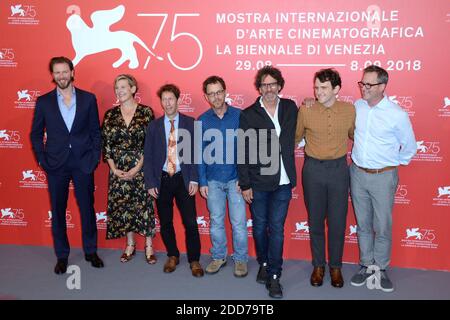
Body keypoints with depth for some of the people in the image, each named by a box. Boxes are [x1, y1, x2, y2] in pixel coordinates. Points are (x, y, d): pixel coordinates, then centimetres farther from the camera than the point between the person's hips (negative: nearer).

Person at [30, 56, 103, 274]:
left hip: (83, 164, 0)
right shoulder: (43, 102, 3)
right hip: (56, 165, 1)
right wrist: (42, 160, -1)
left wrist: (95, 157, -2)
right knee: (58, 212, 8)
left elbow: (95, 131, 5)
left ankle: (91, 251, 25)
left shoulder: (88, 98, 2)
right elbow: (36, 134, 7)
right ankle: (62, 256, 22)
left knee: (87, 209, 8)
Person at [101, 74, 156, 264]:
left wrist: (138, 167, -11)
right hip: (118, 169, 3)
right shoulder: (110, 115, 6)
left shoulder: (146, 112, -3)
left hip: (141, 167, -3)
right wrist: (114, 168, -5)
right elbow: (105, 143, 5)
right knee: (122, 205, 7)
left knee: (144, 204, 1)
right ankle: (130, 244, 23)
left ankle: (149, 246, 15)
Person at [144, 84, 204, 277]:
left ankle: (194, 260, 16)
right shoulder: (154, 126, 5)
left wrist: (194, 179, -7)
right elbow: (147, 156, 4)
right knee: (165, 222, 11)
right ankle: (172, 256, 30)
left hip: (183, 179, -2)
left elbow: (196, 152, -1)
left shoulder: (190, 123, 1)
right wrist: (150, 183, -2)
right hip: (162, 179, 2)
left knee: (190, 222, -1)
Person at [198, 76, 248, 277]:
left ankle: (240, 259, 20)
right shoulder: (202, 121, 1)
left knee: (238, 222, 3)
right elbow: (200, 153, 4)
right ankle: (218, 256, 28)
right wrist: (202, 182, 0)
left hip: (235, 179, -2)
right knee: (216, 221, 12)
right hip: (213, 180, 2)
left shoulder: (239, 116, -6)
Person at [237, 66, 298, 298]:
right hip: (258, 182, -1)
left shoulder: (290, 108, 4)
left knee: (277, 229, 3)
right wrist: (245, 184, -6)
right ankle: (264, 263, 36)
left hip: (283, 181, 1)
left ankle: (274, 276, 12)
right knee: (259, 227, 13)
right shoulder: (248, 115, -4)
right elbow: (242, 152, -5)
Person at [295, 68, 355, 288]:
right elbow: (295, 138, 6)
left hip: (339, 169, 1)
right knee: (316, 221, 11)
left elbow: (355, 136, 13)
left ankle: (335, 266, 28)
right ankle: (318, 265, 29)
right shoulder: (305, 110, -7)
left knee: (337, 222, 8)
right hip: (313, 170, 0)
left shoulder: (350, 110, -4)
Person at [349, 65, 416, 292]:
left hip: (383, 177, -3)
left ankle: (381, 268, 25)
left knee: (382, 227, 6)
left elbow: (410, 147, 1)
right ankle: (366, 265, 29)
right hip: (357, 173, 3)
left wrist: (394, 164, 8)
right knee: (363, 224, 14)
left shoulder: (397, 115, -13)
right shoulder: (356, 106, -3)